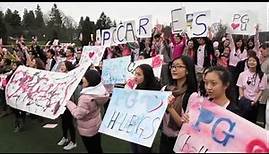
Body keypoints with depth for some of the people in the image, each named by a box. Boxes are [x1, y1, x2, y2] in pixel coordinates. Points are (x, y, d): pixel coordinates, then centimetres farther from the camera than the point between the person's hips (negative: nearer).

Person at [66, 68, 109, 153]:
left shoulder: (85, 98, -36)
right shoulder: (99, 89, -14)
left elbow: (78, 114, -27)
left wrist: (68, 102, -17)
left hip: (88, 130, -7)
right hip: (96, 125, 7)